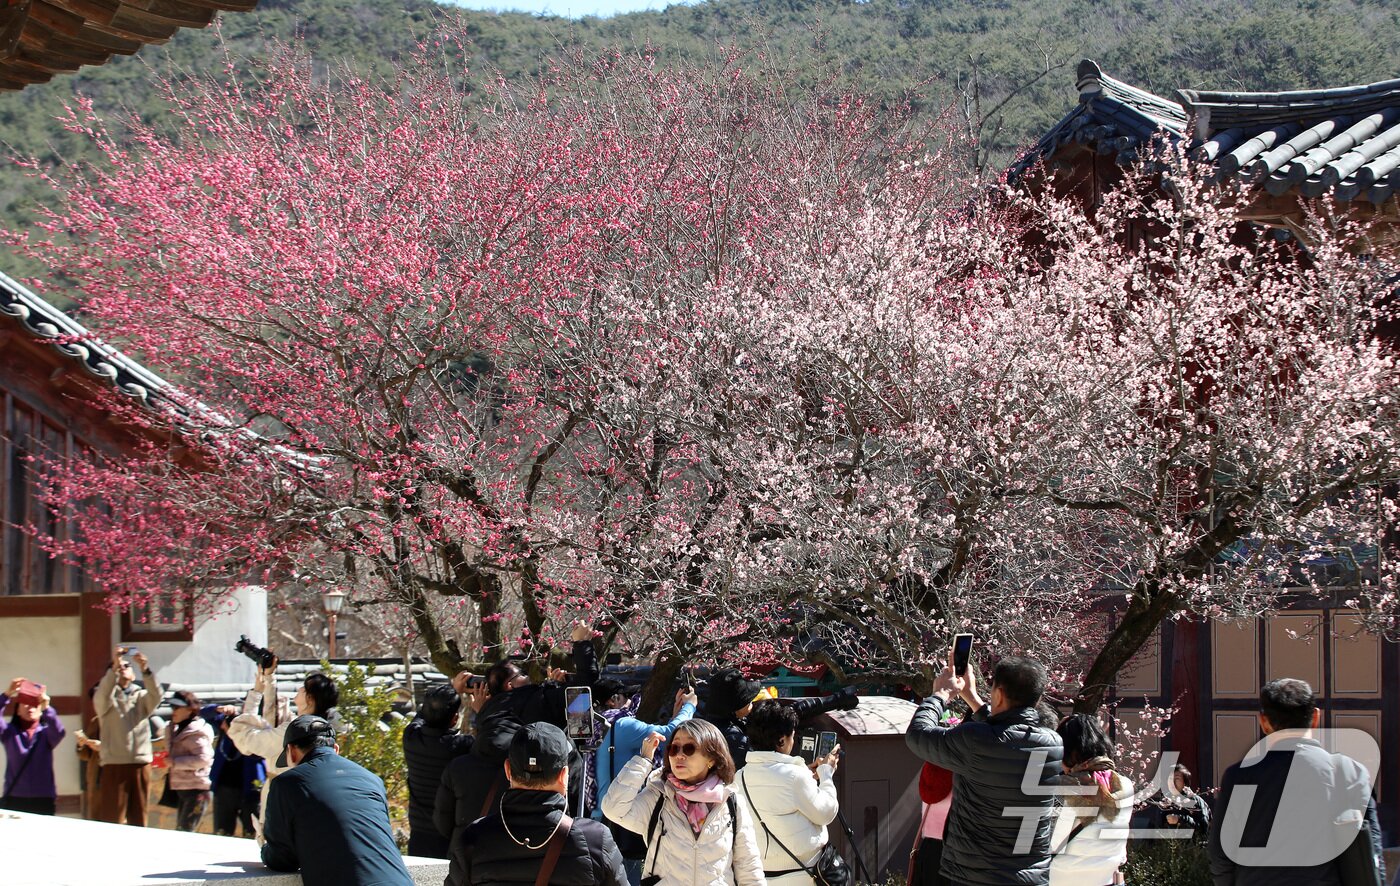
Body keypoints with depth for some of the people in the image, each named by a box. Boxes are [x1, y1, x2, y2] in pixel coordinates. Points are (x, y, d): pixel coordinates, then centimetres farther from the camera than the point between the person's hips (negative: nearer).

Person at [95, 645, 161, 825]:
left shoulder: (141, 696, 14)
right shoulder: (106, 698, 9)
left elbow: (156, 695, -6)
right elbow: (103, 695, -14)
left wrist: (145, 669, -21)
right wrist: (114, 667, -26)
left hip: (141, 764, 3)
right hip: (114, 765, -2)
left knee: (139, 820, 6)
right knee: (112, 819, -7)